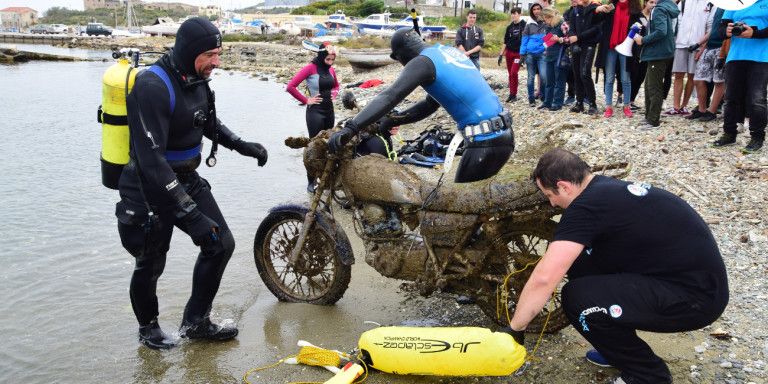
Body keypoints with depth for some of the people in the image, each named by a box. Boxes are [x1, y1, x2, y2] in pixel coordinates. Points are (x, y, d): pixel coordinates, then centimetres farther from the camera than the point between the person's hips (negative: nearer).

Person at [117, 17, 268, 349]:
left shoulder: (196, 80, 0)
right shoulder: (153, 87, -27)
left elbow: (209, 122, 21)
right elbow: (151, 160, -34)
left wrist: (241, 145, 5)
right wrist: (190, 214, -37)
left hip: (187, 180, 8)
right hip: (149, 189, -8)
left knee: (221, 244, 4)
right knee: (151, 265, 9)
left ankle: (195, 323, 22)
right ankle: (147, 327, 37)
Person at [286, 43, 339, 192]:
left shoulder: (330, 69, 7)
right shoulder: (310, 68, -13)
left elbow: (336, 85, 28)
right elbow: (290, 86, -17)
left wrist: (334, 94, 7)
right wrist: (306, 100, -13)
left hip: (329, 110, 7)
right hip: (315, 112, -7)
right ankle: (311, 182, 8)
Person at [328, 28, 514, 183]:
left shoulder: (423, 61, -7)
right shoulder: (450, 51, 19)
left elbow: (389, 96, -21)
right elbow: (430, 104, 23)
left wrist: (350, 128, -27)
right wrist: (392, 120, 17)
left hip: (484, 142, -8)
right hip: (503, 135, 8)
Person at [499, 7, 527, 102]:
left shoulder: (524, 25, -5)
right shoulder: (509, 27, 11)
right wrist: (501, 54, 11)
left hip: (519, 53, -5)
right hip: (509, 52, 5)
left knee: (513, 73, -15)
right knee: (510, 74, 8)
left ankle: (513, 95, -6)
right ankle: (512, 94, 15)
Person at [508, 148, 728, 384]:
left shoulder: (586, 206, -19)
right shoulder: (609, 187, 10)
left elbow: (544, 278, -23)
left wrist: (514, 329, -11)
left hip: (698, 295, -9)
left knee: (577, 299, -19)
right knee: (578, 262, 6)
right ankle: (620, 347, 22)